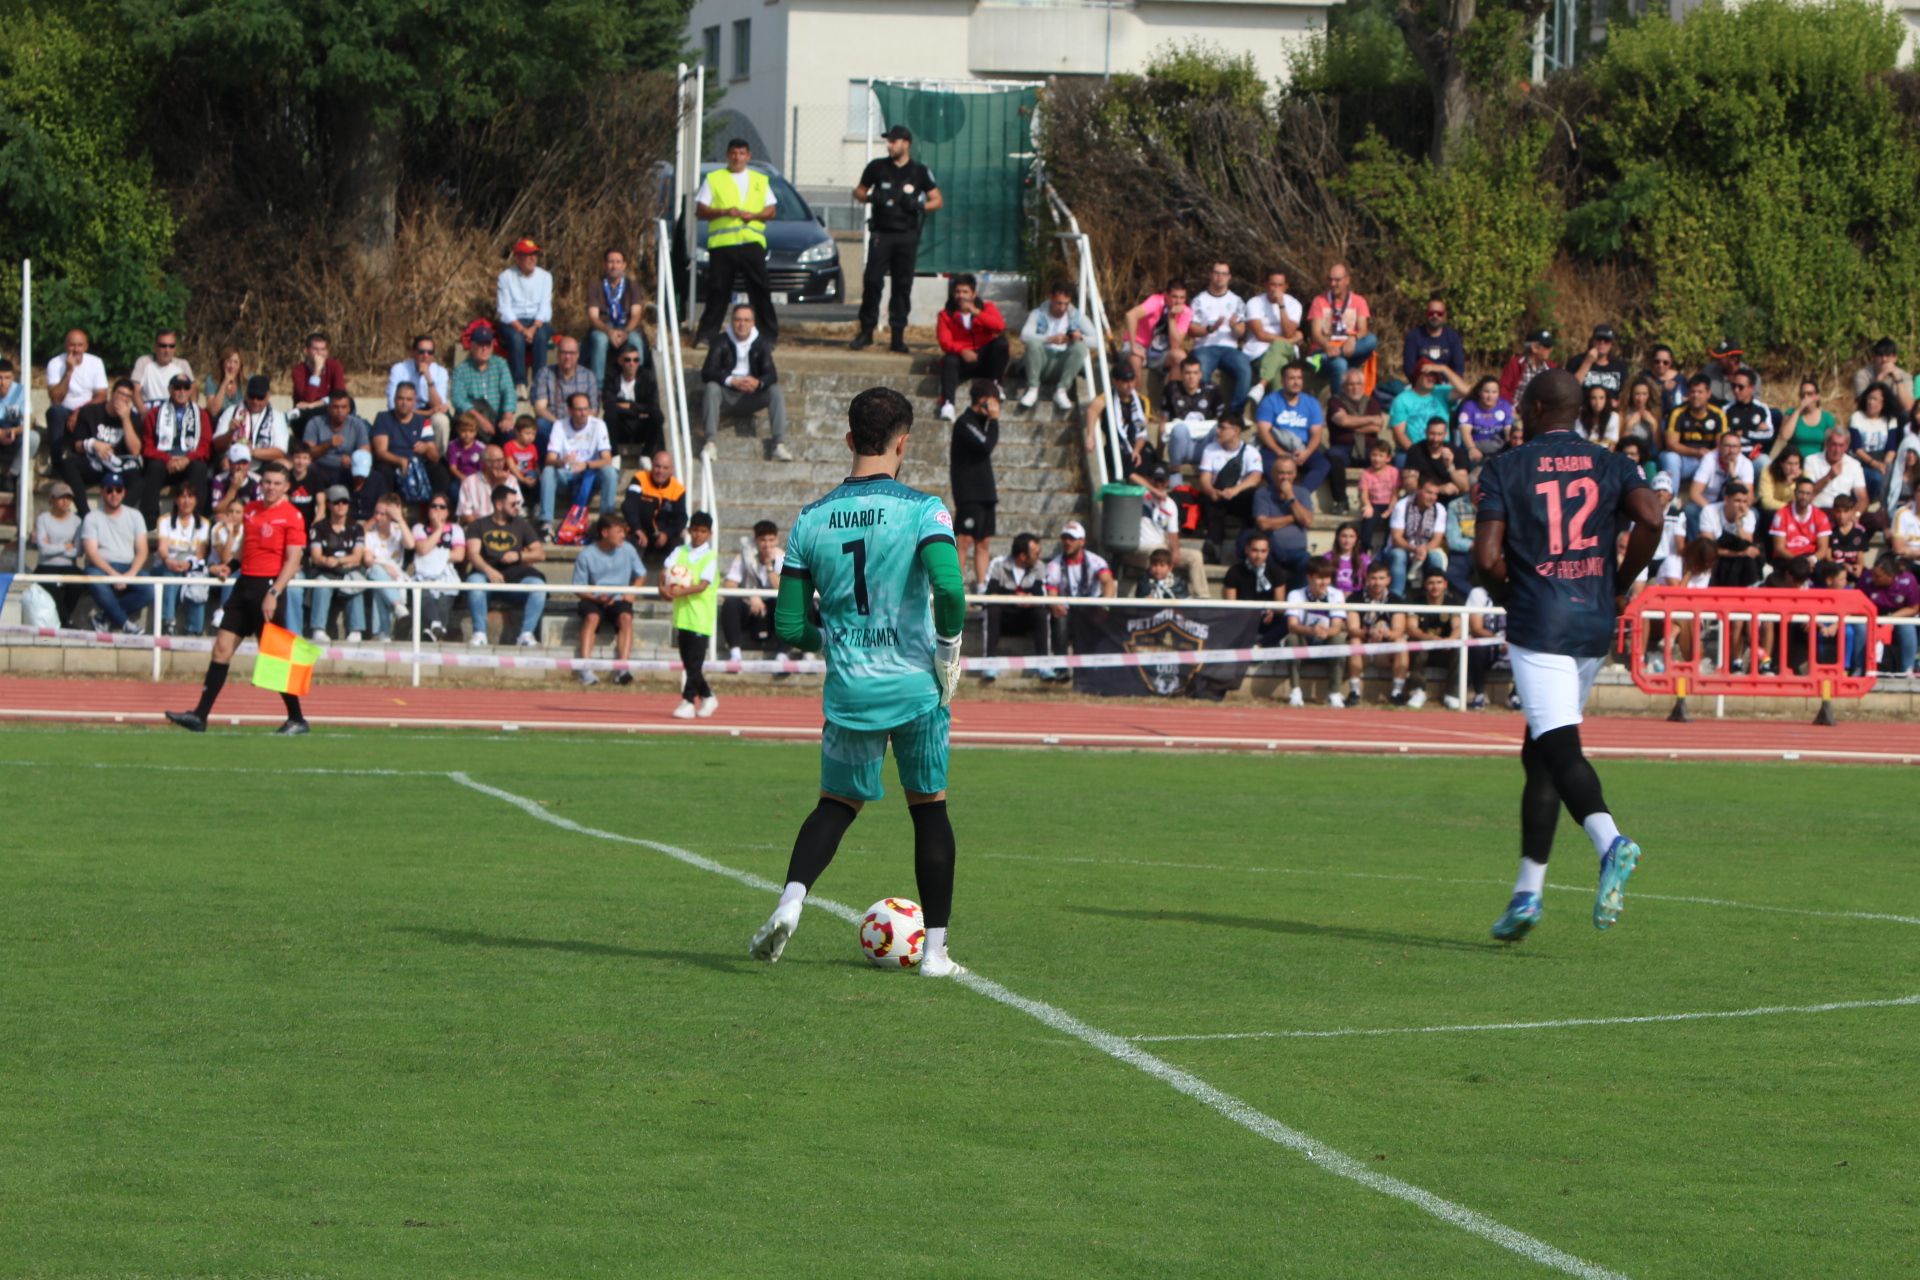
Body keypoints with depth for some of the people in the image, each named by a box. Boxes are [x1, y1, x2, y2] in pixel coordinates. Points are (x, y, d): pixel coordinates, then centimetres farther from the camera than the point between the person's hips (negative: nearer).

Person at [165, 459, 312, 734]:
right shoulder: (250, 510, 13)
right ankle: (200, 715, 1)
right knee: (222, 647, 2)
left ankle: (296, 719, 8)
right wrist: (231, 566, 8)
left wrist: (273, 594, -20)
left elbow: (293, 562, -12)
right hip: (245, 585, 7)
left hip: (268, 588, -7)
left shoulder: (291, 516, -8)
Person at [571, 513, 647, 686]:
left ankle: (622, 669, -37)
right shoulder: (587, 555, -7)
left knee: (625, 617, -30)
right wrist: (596, 598, -20)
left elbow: (641, 575, 14)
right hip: (594, 599, -2)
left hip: (619, 600, 2)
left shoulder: (628, 550, 1)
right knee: (591, 617, -33)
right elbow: (579, 588, -2)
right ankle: (585, 670, -38)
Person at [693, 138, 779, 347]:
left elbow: (771, 210, 15)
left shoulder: (760, 180, 19)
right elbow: (700, 211, 6)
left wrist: (754, 215, -6)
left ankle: (768, 335, 1)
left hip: (752, 242, 1)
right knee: (717, 291, -5)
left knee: (760, 290, -2)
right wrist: (724, 212, -11)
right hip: (721, 242, -1)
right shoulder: (713, 179, 12)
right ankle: (706, 335, -1)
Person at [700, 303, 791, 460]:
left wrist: (758, 382, -29)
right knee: (711, 388, -33)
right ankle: (709, 443, -38)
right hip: (727, 395, -2)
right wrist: (732, 381, -30)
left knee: (776, 391, -21)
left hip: (751, 397, 2)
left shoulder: (761, 343, 4)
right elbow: (707, 373, -14)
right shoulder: (721, 342, -4)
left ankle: (779, 445, -27)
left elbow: (771, 374, -5)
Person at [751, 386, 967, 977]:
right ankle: (935, 949, 14)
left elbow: (789, 624, 3)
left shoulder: (811, 519, 2)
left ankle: (791, 900, -10)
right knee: (929, 807, 13)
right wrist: (949, 648, -6)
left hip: (849, 690, 2)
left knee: (837, 804, 17)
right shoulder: (922, 509, -8)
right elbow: (950, 588, -24)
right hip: (917, 685, -2)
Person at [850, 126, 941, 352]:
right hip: (881, 234, 0)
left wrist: (920, 206, -11)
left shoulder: (920, 172, 6)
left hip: (907, 236, 0)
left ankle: (898, 335, 5)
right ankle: (866, 331, 1)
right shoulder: (877, 167, 7)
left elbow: (937, 200, 9)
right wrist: (869, 198, -8)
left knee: (903, 285, 1)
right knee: (872, 281, -8)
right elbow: (859, 192, 15)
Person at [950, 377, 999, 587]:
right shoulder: (964, 423, -12)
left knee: (983, 542, 8)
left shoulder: (980, 421, 17)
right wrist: (994, 420, -11)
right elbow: (986, 446, -22)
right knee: (965, 539, -13)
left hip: (984, 491, 9)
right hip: (968, 492, -9)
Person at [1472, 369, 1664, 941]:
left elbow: (1487, 556, -9)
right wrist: (1618, 582, 5)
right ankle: (1527, 891, 15)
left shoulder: (1506, 469, 1)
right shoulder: (1610, 465, 10)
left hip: (1538, 625, -5)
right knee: (1540, 753, 15)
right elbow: (1651, 518, -8)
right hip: (1596, 626, 5)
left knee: (1561, 749, -14)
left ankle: (1610, 840, -42)